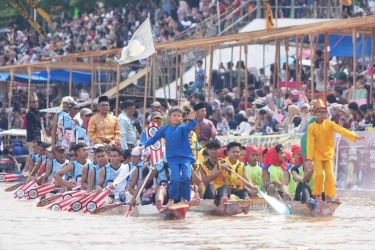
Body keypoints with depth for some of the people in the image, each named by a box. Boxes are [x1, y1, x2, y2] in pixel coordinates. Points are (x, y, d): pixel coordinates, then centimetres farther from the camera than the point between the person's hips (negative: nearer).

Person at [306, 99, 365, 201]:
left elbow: (342, 130, -18)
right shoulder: (311, 127, -7)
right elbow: (310, 144, -8)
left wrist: (355, 136, -32)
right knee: (319, 174, -8)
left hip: (328, 155, 1)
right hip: (317, 155, -1)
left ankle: (329, 196, 4)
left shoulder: (330, 124, -5)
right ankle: (317, 195, 7)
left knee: (330, 175, -6)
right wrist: (309, 159, -13)